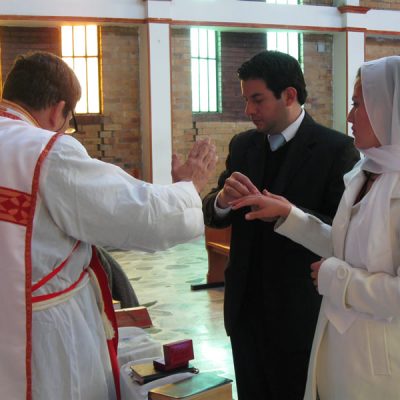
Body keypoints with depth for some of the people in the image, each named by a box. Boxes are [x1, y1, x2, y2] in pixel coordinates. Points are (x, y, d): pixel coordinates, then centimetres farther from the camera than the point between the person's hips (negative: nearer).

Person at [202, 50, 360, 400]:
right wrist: (223, 199, -20)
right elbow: (212, 215, 3)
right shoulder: (242, 145, 6)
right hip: (245, 306, 5)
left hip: (300, 311, -5)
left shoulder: (336, 149, -12)